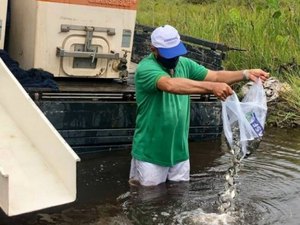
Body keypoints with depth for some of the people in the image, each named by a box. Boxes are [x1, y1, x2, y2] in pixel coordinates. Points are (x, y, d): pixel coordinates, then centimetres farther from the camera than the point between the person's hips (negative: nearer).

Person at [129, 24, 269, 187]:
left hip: (179, 152, 6)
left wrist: (246, 74, -17)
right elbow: (171, 85, -38)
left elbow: (215, 76, -1)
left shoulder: (184, 64, 3)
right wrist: (211, 87, -46)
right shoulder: (146, 68, -20)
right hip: (150, 154, -6)